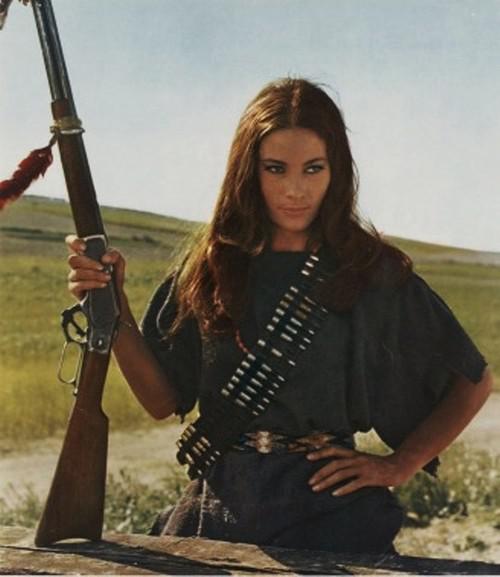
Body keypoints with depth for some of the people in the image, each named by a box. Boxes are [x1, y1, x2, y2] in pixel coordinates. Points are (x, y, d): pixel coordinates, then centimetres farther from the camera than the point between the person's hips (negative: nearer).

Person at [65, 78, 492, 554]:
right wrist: (113, 305, -10)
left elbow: (474, 381, 4)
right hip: (219, 509, 2)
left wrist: (401, 465, -2)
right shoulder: (213, 267, 3)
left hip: (332, 511, -2)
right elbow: (162, 399, 1)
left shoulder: (373, 271, -4)